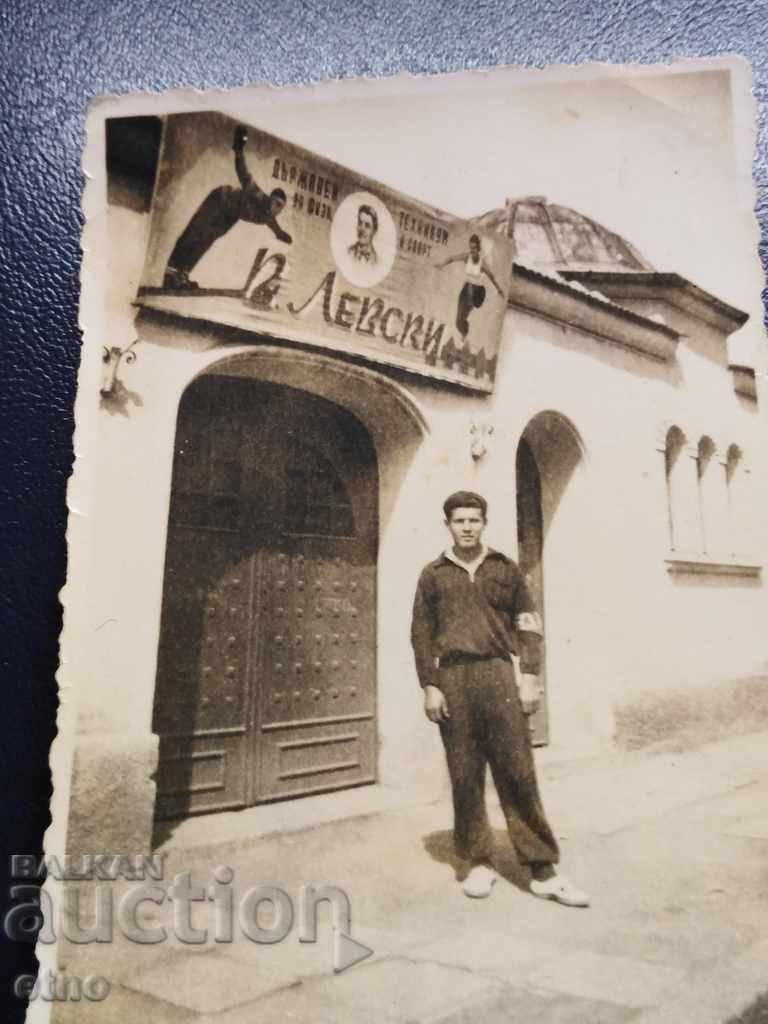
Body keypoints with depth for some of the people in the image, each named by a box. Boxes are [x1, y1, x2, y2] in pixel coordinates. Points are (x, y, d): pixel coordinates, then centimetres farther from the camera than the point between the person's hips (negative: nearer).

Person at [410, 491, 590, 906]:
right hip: (452, 677, 0)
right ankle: (478, 862, 19)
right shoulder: (433, 574, 8)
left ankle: (543, 870, 9)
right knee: (464, 775, 6)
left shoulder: (505, 568, 9)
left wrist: (529, 676, -1)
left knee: (518, 772, 0)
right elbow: (421, 634, 5)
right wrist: (429, 686, -2)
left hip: (498, 673, 0)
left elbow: (528, 625, 8)